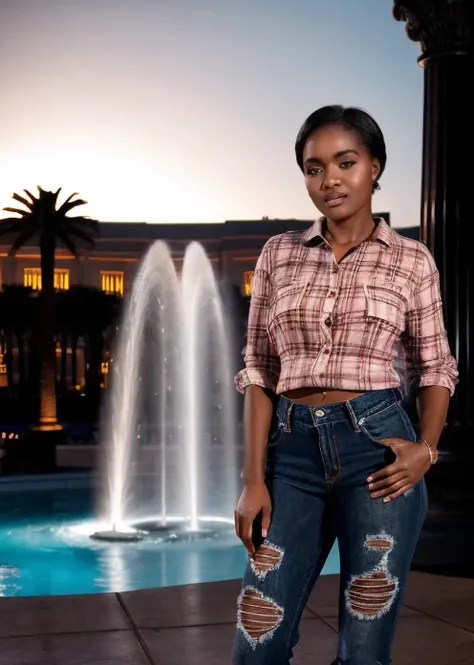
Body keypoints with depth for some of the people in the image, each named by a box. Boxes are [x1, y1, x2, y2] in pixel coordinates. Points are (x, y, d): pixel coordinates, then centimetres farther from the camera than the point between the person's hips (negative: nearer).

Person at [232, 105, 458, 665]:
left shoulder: (411, 259, 3)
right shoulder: (279, 254, 7)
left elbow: (435, 366, 10)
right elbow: (260, 369, 5)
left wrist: (427, 448, -9)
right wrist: (253, 479, -2)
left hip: (377, 446, -1)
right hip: (294, 451, 2)